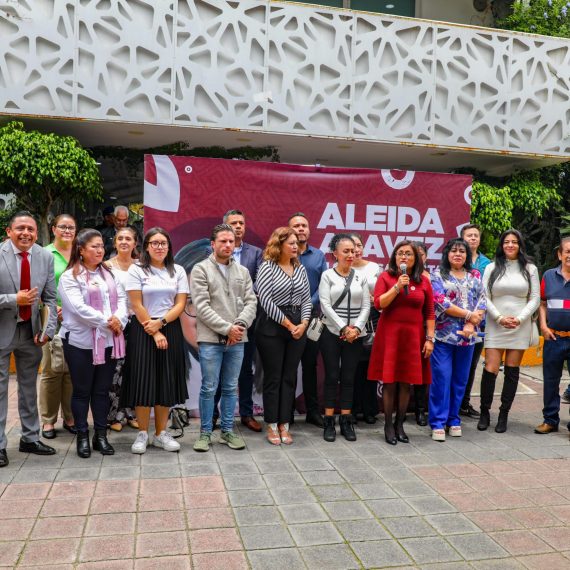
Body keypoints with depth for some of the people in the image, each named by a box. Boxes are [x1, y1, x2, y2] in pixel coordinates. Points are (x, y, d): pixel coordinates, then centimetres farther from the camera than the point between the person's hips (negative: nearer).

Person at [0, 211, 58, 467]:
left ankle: (30, 437, 29)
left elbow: (50, 298, 0)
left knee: (29, 385, 15)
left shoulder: (45, 257, -4)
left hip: (30, 330, 4)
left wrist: (49, 329, -8)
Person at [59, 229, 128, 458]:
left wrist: (119, 319, -13)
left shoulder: (108, 274, 14)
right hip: (81, 342, -5)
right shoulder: (70, 277, -5)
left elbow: (122, 299, 6)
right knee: (82, 391, 6)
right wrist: (107, 321, -18)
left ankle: (101, 435, 20)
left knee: (102, 390, 11)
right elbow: (79, 308, -16)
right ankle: (82, 437, 18)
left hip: (108, 341, 5)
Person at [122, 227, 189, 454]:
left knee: (167, 382, 5)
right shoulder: (136, 270, -1)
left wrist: (160, 323, -12)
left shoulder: (178, 271, 7)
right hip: (143, 331, -3)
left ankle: (161, 433, 15)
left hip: (170, 330, 3)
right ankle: (142, 434, 9)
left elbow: (181, 304, 1)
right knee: (143, 381, -3)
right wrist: (153, 332, -10)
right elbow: (137, 305, -6)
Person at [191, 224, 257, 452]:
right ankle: (205, 432, 15)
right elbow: (202, 307, -10)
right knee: (209, 388, 2)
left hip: (237, 340, 4)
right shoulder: (201, 269, -2)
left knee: (231, 388, 11)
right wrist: (227, 328, -14)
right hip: (211, 339, -4)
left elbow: (251, 302, 6)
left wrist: (240, 325, -12)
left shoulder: (243, 271, 12)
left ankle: (227, 430, 23)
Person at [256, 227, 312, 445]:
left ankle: (284, 425, 16)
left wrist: (303, 324, -6)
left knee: (289, 377, 7)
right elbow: (265, 300, -13)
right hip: (272, 327, -5)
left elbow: (306, 300, 10)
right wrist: (287, 324, -12)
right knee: (273, 376, 2)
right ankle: (272, 426, 12)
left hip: (298, 327, 5)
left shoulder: (301, 269, 11)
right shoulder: (267, 267, -5)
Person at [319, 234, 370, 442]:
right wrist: (343, 328, -14)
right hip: (332, 333, -2)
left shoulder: (360, 277, 8)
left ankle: (346, 421, 13)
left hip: (355, 335, 3)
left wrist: (356, 328, -11)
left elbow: (366, 306, 4)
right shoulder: (327, 275, 0)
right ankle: (329, 422, 8)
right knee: (332, 377, 1)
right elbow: (325, 305, -8)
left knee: (349, 377, 6)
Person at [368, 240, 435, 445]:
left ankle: (400, 424, 19)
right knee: (389, 382, -1)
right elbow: (378, 304, -10)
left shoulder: (423, 282, 7)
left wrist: (429, 339, 1)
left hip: (413, 336, 2)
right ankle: (388, 425, 11)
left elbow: (429, 314, 7)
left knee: (406, 382, 6)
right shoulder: (385, 277, 2)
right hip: (389, 335, -2)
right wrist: (397, 287, -16)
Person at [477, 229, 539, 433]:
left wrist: (519, 319, -10)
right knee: (490, 370, -6)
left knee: (512, 371, 5)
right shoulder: (492, 268, 7)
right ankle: (484, 412, 9)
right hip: (495, 326, -1)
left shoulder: (530, 269, 8)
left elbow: (535, 298, 4)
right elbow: (485, 298, 2)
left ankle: (504, 415, 15)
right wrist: (499, 318, -11)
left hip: (520, 327, 1)